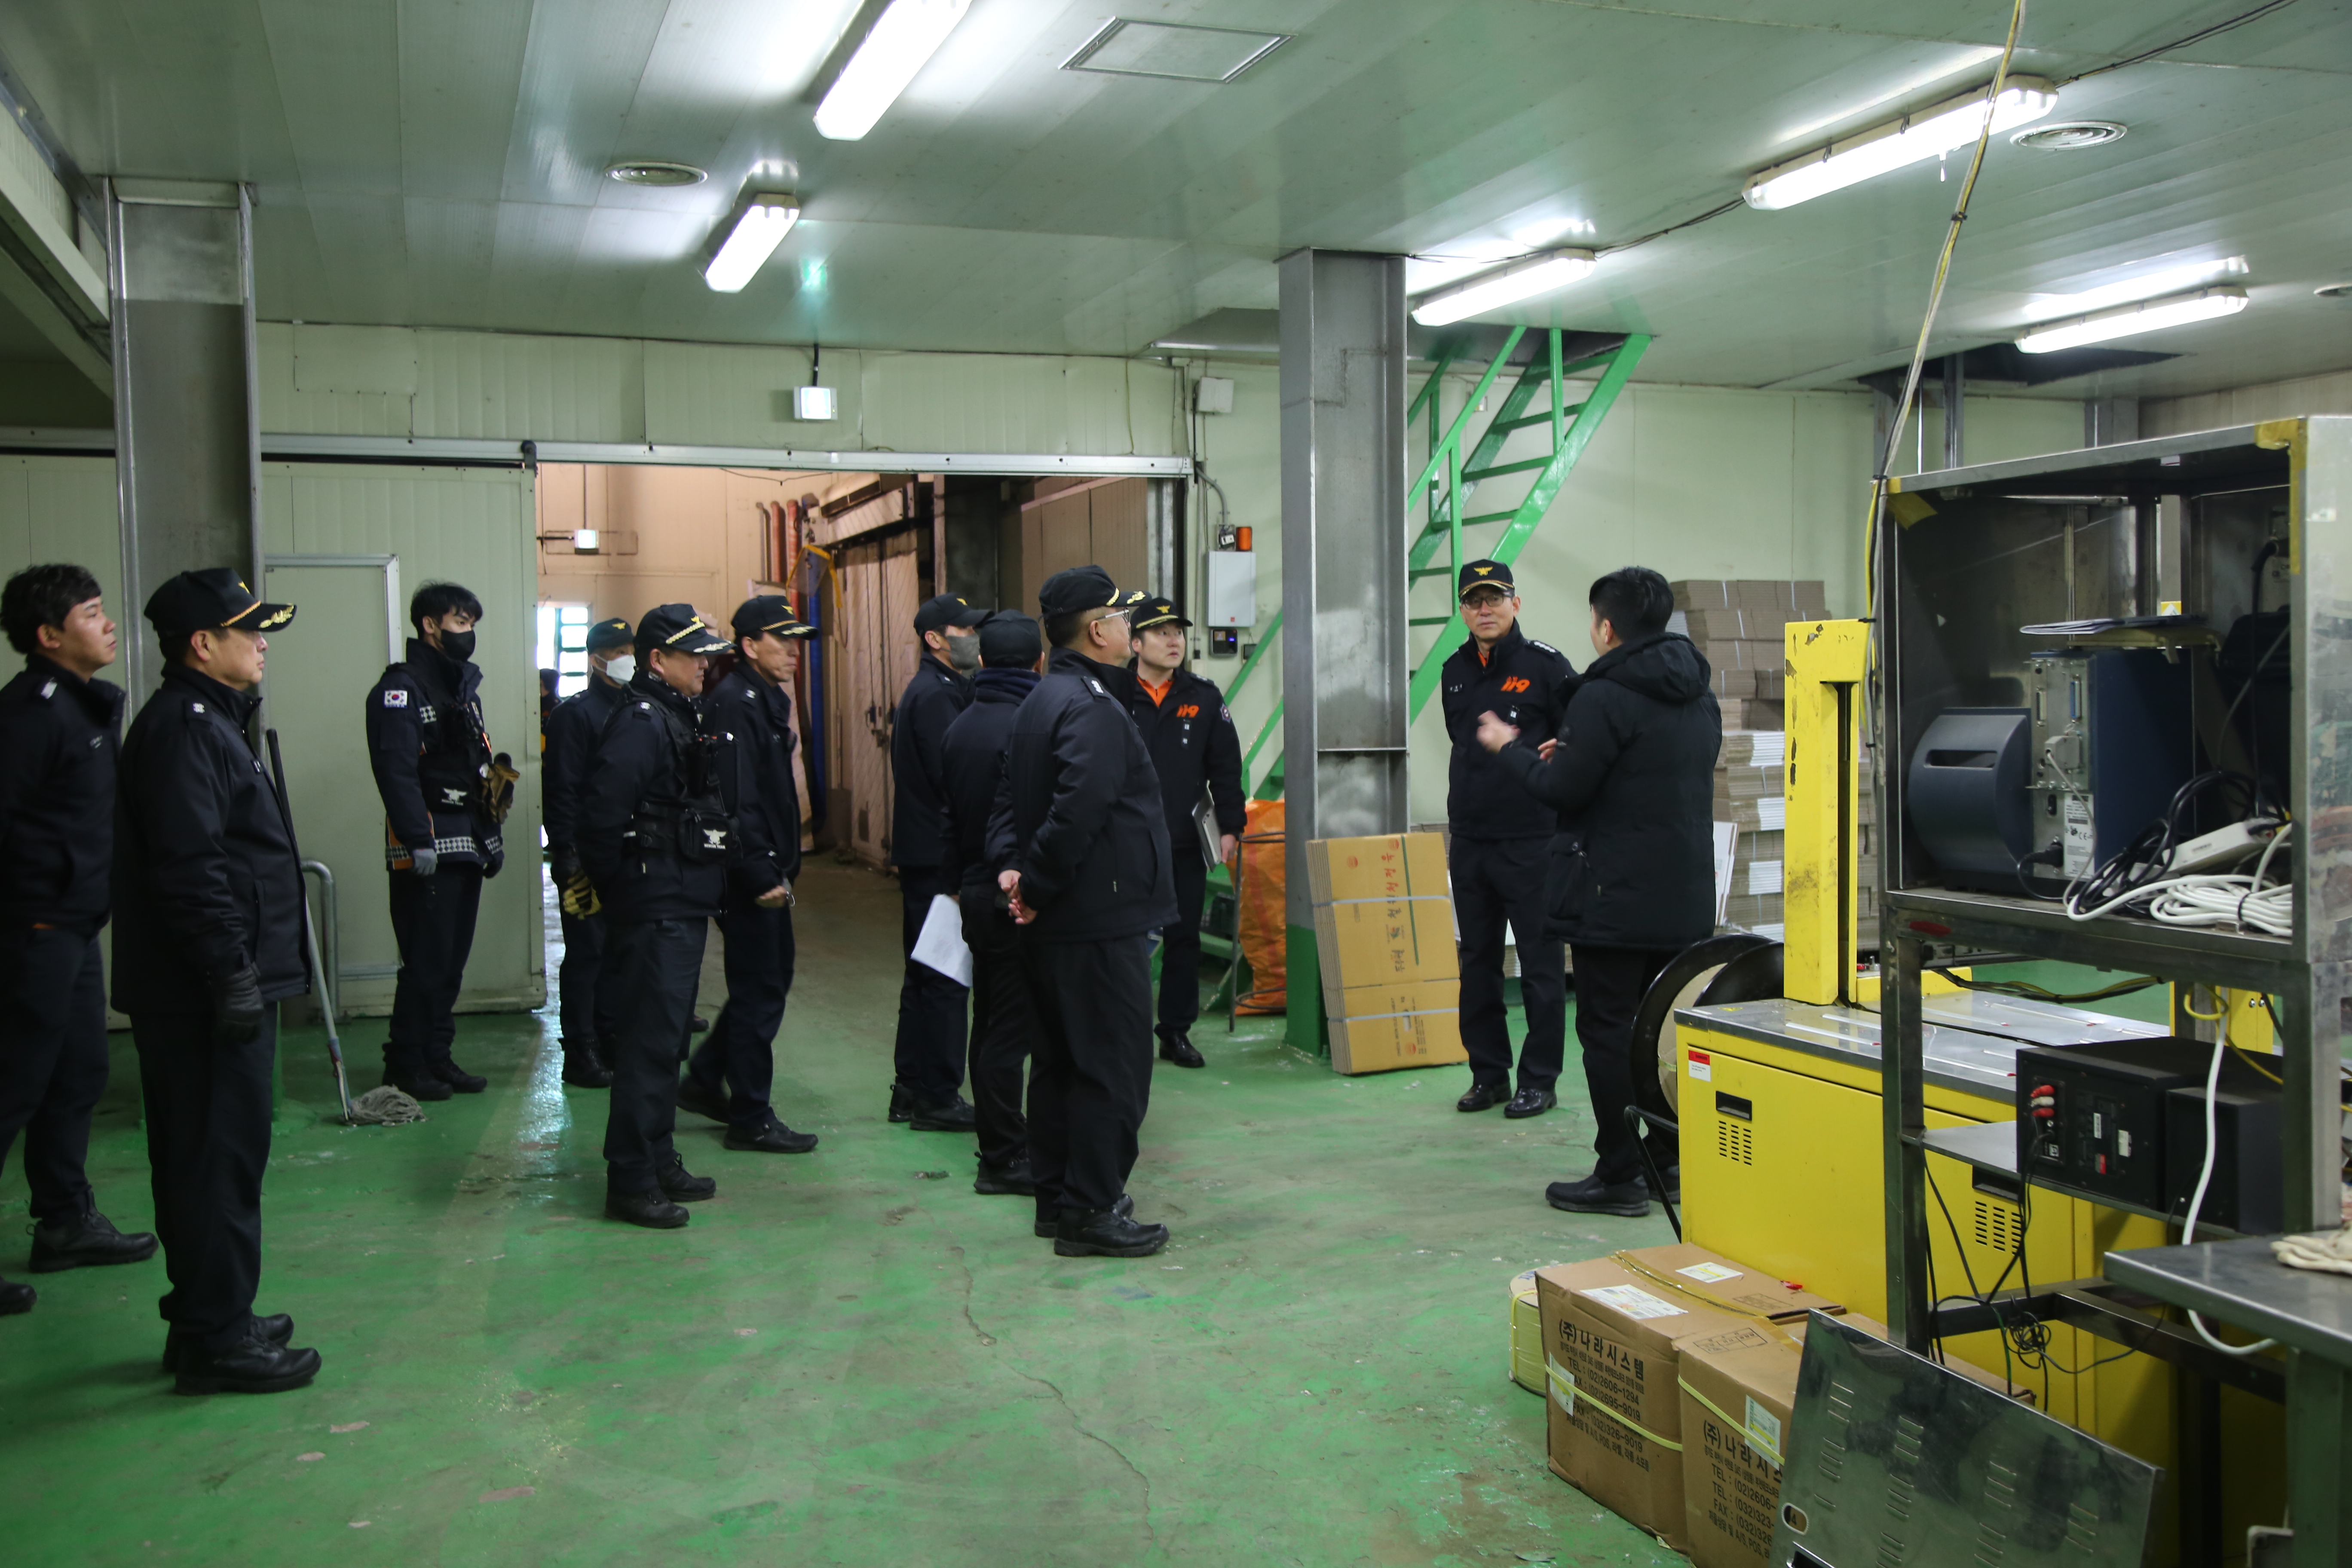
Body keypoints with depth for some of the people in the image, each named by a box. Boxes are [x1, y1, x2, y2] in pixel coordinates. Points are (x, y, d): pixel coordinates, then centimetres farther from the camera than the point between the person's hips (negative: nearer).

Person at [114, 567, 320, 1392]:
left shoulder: (205, 721, 17)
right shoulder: (184, 728, -16)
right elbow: (190, 868, -24)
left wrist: (246, 968, 22)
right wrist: (233, 974, -23)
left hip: (216, 989, 11)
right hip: (207, 993, -11)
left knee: (204, 1159, 16)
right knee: (221, 1160, -3)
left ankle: (209, 1321, 27)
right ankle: (218, 1340, 5)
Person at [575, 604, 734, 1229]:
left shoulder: (685, 718, 15)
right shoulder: (640, 725, -16)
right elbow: (599, 819, -24)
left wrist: (709, 885, 14)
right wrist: (622, 889, -13)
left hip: (684, 908, 10)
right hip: (656, 913, -10)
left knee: (668, 1037, 16)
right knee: (650, 1040, -6)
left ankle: (659, 1162, 27)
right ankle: (631, 1181, 1)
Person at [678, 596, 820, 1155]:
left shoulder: (766, 700, 16)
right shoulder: (734, 702, -16)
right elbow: (736, 800, -23)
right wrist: (762, 876, -23)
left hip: (765, 873, 10)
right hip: (749, 877, -10)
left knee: (770, 980, 18)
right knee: (760, 991, -2)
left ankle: (705, 1081, 30)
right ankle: (750, 1119, 9)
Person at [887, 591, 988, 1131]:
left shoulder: (932, 691, 17)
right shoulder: (936, 695, -15)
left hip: (924, 855, 11)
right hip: (939, 858, -11)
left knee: (925, 976, 16)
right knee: (945, 980, -4)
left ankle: (912, 1092, 24)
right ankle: (937, 1098, 3)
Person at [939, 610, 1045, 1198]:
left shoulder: (958, 728, 10)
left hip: (977, 891, 9)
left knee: (990, 1023, 16)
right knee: (1012, 1027, -3)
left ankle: (999, 1144, 26)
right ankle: (1004, 1159, 3)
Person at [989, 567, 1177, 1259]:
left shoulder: (1042, 700, 14)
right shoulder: (1092, 707, -19)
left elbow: (1009, 798, 16)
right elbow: (1079, 811, -29)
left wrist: (1011, 865, 3)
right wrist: (1039, 888, -18)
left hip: (1055, 923, 10)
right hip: (1101, 921, -10)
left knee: (1060, 1059, 16)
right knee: (1113, 1067, -2)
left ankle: (1057, 1196, 26)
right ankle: (1090, 1211, 4)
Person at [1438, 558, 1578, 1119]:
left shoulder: (1546, 665, -7)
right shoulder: (1455, 671, 13)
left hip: (1531, 842, -6)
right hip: (1469, 844, 6)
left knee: (1540, 963, 1)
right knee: (1478, 962, 11)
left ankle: (1540, 1079, 10)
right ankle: (1488, 1072, 21)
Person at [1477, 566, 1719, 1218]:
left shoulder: (1604, 695, -16)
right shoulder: (1699, 695, 11)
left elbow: (1562, 790, -15)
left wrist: (1509, 748, 2)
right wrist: (1572, 754, 21)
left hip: (1615, 898, -8)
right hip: (1686, 897, 8)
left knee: (1607, 1031, -1)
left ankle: (1619, 1177, 3)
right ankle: (1673, 1160, 23)